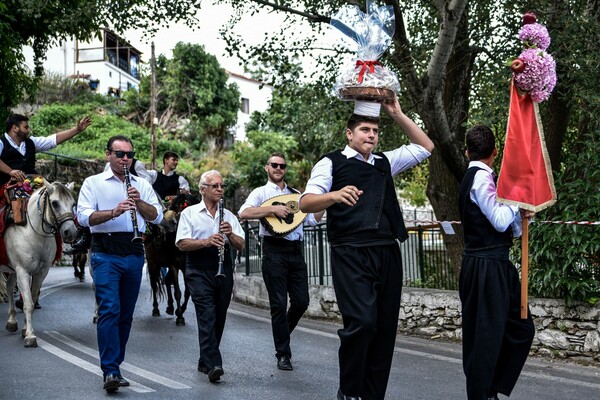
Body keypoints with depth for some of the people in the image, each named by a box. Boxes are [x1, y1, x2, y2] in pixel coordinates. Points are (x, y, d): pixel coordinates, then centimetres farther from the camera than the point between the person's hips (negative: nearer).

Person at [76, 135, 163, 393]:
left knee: (126, 314, 8)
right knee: (109, 310, -14)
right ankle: (111, 372, -16)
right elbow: (84, 217, -8)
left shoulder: (142, 185, 16)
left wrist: (139, 202, -11)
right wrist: (113, 212, -23)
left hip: (134, 253, 4)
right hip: (105, 253, -4)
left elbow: (157, 217, 7)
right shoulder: (93, 183, 6)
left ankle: (114, 365, 19)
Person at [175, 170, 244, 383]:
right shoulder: (189, 213, 5)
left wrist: (230, 234, -13)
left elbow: (240, 246, 8)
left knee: (219, 318, 8)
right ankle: (213, 365, -22)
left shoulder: (228, 215, 16)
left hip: (223, 270, 4)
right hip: (199, 270, -4)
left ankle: (205, 361, 22)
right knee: (207, 315, -16)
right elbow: (182, 244, -7)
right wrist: (207, 241, -21)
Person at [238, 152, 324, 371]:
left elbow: (312, 219, 16)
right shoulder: (261, 192, 5)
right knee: (279, 304, -2)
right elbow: (244, 213, -13)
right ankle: (283, 354, 8)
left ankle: (282, 334, 31)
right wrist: (273, 209, -20)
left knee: (301, 302, 3)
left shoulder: (295, 194, 20)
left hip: (296, 250, 5)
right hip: (274, 251, -5)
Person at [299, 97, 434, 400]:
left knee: (385, 327, 4)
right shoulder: (331, 163, 4)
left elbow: (425, 148, 26)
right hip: (351, 254, -6)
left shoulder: (385, 162, 21)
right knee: (361, 322, -18)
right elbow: (305, 203, -6)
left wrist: (398, 115, 16)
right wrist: (335, 195, -26)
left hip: (388, 253, 6)